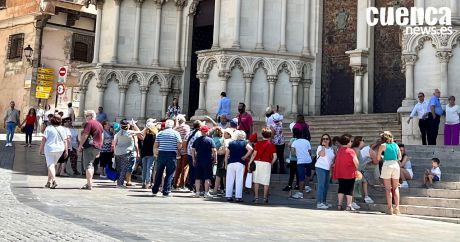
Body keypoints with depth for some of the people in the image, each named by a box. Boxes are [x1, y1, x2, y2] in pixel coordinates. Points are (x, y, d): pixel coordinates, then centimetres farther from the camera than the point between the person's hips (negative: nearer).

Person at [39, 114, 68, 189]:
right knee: (52, 165, 17)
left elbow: (44, 139, -7)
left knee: (50, 165, -4)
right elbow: (65, 141, 4)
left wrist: (41, 149, 0)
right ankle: (49, 181, 21)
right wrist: (66, 150, 7)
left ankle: (54, 180, -23)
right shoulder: (62, 129, 4)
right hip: (60, 149, 4)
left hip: (50, 149, -4)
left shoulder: (48, 128, -6)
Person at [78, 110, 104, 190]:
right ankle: (90, 182, 22)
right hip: (97, 147, 9)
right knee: (91, 164, 19)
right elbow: (102, 137, 20)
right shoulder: (100, 124, 17)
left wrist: (80, 145, -9)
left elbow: (85, 135, -15)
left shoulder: (89, 123, -8)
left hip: (90, 146, -9)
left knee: (88, 165, -8)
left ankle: (89, 184, -12)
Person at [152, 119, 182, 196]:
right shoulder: (176, 133, 0)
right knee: (169, 174, 3)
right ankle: (166, 192, 1)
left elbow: (155, 146, 6)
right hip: (171, 155, -3)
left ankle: (155, 190, 18)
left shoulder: (160, 133, 8)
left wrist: (156, 153, 20)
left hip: (161, 154, 3)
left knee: (159, 173, 12)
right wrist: (177, 151, 11)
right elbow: (180, 145, -8)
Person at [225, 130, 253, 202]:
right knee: (239, 180, -1)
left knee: (229, 180, 7)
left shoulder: (231, 143, 13)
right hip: (240, 163, -3)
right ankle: (238, 197, -3)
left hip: (230, 163, 3)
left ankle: (228, 196, 9)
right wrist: (245, 157, -5)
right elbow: (250, 149, -15)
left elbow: (226, 154, 11)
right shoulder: (244, 143, 4)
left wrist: (226, 164, 16)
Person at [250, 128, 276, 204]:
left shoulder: (258, 143, 1)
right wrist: (271, 163, 11)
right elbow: (275, 157, -2)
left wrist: (250, 162, 2)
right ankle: (265, 198, 4)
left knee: (256, 181, 7)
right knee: (266, 182, 4)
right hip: (267, 163, 0)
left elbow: (254, 154, -4)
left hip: (257, 162, 0)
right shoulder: (272, 145, 3)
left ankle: (256, 197, 6)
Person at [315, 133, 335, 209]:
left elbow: (333, 157, 26)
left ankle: (323, 202, 23)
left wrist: (333, 163, 8)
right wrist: (323, 146, -19)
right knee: (321, 185, -12)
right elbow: (322, 154, -27)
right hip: (320, 167, -8)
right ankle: (319, 203, -12)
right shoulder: (320, 147, -7)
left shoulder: (331, 149, 14)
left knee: (326, 186, 12)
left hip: (327, 169, 8)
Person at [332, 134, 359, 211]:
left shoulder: (339, 150, 6)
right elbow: (356, 162, -17)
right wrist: (356, 168, 0)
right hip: (350, 174, -6)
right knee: (349, 190, 1)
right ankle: (349, 205, 0)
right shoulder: (350, 151, -14)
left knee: (341, 189, 13)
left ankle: (339, 205, 14)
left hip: (340, 173, 6)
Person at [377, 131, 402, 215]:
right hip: (396, 165, 3)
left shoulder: (383, 146, -1)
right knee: (395, 188, 10)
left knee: (388, 188, 1)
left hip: (387, 165, -3)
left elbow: (377, 157, -2)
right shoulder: (396, 145, 10)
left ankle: (390, 208, -2)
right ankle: (397, 208, 3)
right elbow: (400, 158, 12)